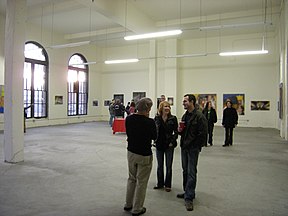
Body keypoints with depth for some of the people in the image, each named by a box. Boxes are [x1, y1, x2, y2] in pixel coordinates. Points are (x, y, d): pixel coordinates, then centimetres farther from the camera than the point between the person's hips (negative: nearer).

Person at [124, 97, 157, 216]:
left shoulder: (128, 119, -6)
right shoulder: (150, 122, -21)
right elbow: (154, 137, -4)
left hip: (131, 152, 6)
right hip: (144, 155, -5)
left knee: (131, 179, 22)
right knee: (141, 182, 9)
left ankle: (128, 204, 34)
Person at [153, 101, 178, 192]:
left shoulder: (173, 118, -6)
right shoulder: (157, 118, 0)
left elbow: (176, 132, -4)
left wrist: (172, 142, -11)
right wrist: (155, 140, -6)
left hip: (169, 145, -2)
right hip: (159, 145, 2)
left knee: (168, 166, 7)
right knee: (159, 166, 14)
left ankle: (168, 185, 21)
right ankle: (160, 183, 29)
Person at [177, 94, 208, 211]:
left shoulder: (199, 116, -14)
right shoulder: (185, 115, 12)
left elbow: (203, 133, -17)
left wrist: (196, 146, -15)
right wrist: (180, 130, 1)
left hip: (193, 148, -8)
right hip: (184, 147, 8)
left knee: (191, 173, -3)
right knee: (185, 171, 16)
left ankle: (189, 198, 4)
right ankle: (187, 192, 30)